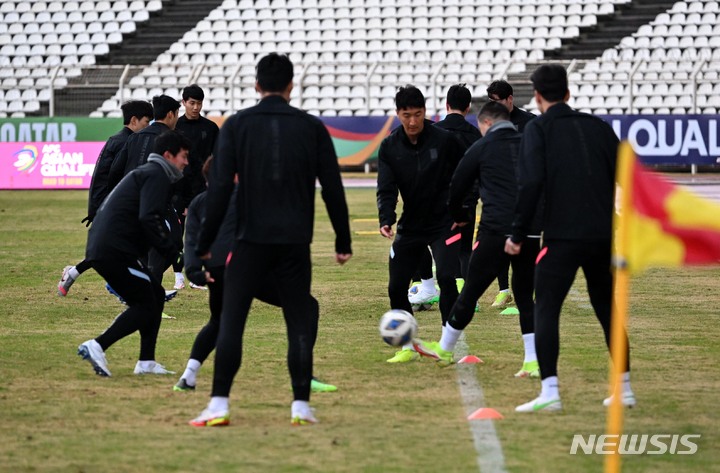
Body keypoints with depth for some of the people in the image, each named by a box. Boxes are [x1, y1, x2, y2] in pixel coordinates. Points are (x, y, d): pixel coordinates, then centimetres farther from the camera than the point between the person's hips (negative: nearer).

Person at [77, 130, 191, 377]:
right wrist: (170, 247, -15)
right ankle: (97, 346, -18)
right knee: (145, 307, -7)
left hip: (101, 248, 10)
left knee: (156, 295, 15)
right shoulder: (157, 175, -6)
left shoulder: (146, 173, 27)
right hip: (114, 252, -10)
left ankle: (146, 362, 12)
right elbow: (148, 218, -20)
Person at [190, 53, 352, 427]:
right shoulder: (311, 127, 4)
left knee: (231, 320, 1)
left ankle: (219, 405, -4)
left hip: (251, 240, -1)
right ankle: (301, 406, 5)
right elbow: (332, 188, 6)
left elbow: (220, 188, -4)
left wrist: (204, 243, 0)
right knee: (300, 323, 7)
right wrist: (343, 242, 14)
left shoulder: (237, 125, 0)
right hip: (295, 242, 1)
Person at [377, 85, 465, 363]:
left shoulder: (444, 140, -10)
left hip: (443, 223, -3)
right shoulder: (389, 147, -4)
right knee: (396, 287, 0)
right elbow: (386, 189, -9)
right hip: (410, 225, 3)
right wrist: (386, 221, -25)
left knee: (447, 279, -18)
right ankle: (408, 348, 15)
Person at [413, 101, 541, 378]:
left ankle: (444, 349, 22)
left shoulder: (481, 148, 4)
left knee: (470, 291, 8)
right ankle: (533, 362, 4)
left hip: (496, 232, -4)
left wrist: (461, 216, 29)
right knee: (525, 295, 12)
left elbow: (457, 188, 11)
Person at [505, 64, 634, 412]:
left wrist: (518, 234, -8)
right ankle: (624, 388, 20)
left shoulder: (538, 129, -1)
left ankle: (550, 390, -15)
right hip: (603, 236, 5)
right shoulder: (597, 127, 13)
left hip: (562, 236, -5)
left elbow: (531, 182, -13)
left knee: (545, 309, -2)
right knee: (606, 308, 17)